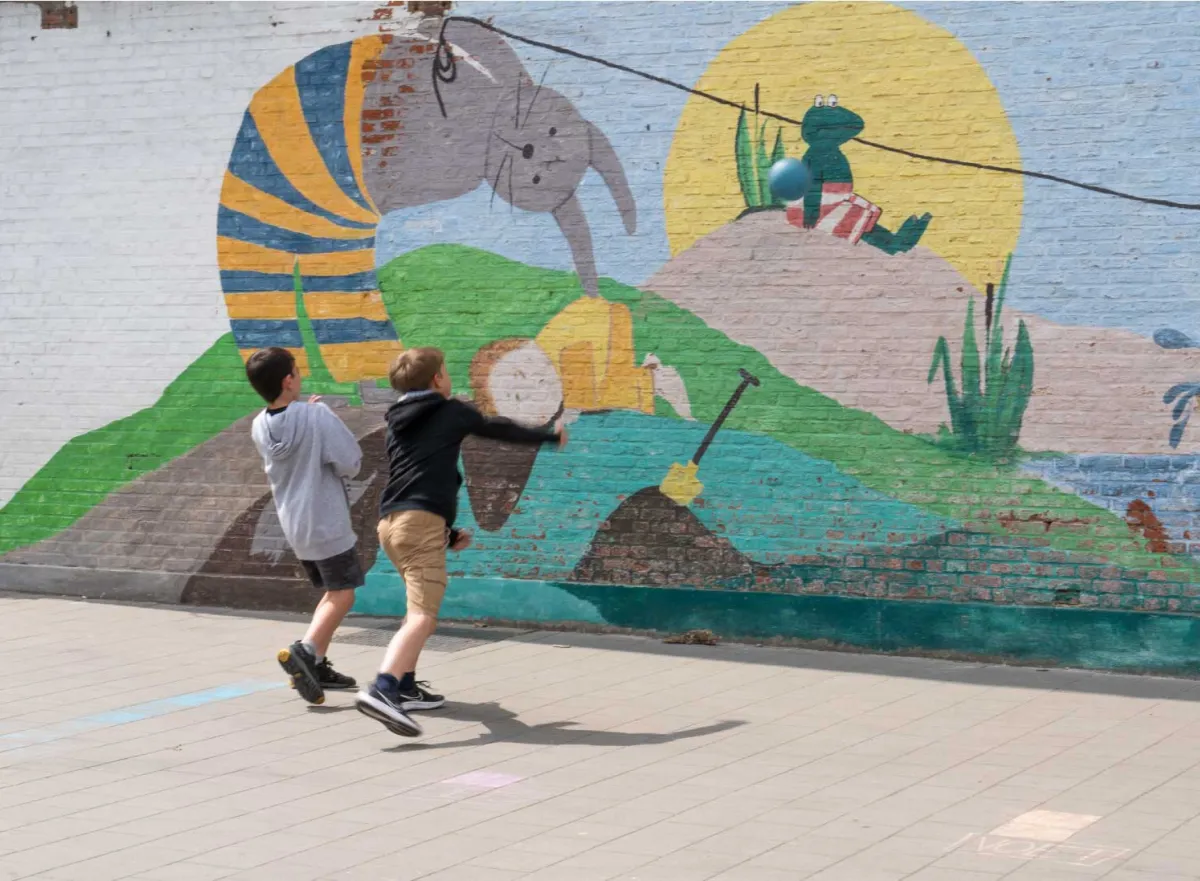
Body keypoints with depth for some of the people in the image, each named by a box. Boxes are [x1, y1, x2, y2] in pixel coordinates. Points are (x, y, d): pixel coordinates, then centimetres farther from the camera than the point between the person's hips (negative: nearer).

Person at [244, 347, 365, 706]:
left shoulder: (260, 427, 1)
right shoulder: (317, 415, -18)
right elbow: (350, 462, -15)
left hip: (294, 524, 7)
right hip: (327, 522, -7)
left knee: (333, 592, 20)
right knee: (343, 594, 0)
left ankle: (317, 665, 15)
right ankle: (304, 652, -21)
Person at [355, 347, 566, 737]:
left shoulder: (398, 424, 24)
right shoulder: (451, 412, 7)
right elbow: (500, 429, 20)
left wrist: (448, 533, 36)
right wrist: (549, 435, 37)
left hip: (390, 522, 8)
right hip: (421, 522, -8)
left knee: (419, 608, 28)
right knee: (423, 617, -19)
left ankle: (406, 687, 29)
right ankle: (381, 690, -38)